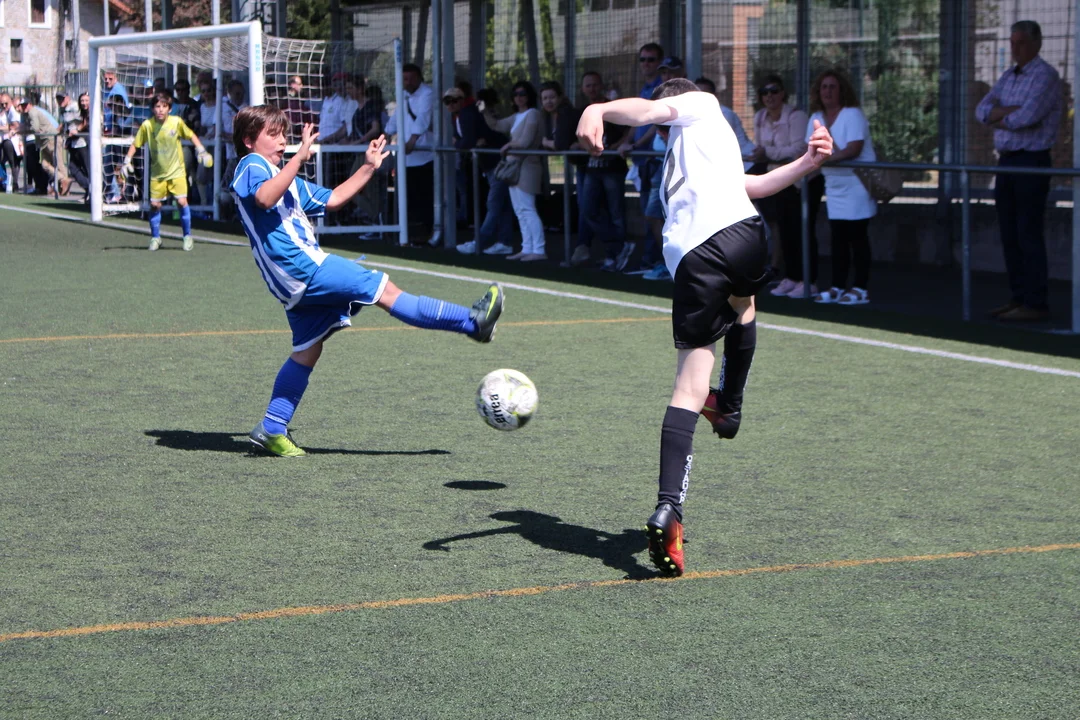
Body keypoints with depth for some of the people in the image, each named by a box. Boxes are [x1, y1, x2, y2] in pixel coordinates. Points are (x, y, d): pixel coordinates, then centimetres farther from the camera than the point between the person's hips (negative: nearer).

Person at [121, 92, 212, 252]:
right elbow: (135, 144, 0)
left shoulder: (177, 122, -12)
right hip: (157, 173, 1)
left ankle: (187, 237, 3)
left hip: (176, 170, -1)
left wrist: (201, 151, -4)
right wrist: (127, 161, -9)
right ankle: (155, 237, 20)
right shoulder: (147, 125, -11)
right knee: (154, 204, 1)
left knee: (182, 201, -12)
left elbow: (191, 135, 4)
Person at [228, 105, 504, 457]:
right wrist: (300, 156, -33)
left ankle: (272, 429, 9)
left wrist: (368, 168, 25)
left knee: (307, 350, 9)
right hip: (302, 266, -10)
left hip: (299, 283, 10)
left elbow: (331, 200, 30)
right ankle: (472, 321, -13)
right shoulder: (251, 166, -4)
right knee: (385, 291, -11)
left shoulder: (283, 176, 27)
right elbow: (264, 197, -29)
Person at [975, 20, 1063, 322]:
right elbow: (982, 110, 7)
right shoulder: (1008, 77, 16)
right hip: (1006, 161, 8)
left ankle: (1035, 304, -4)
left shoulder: (1045, 75, -10)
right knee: (1009, 234, 10)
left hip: (1032, 162, -8)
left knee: (1029, 235, -7)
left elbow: (1029, 116, -22)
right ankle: (1018, 297, 17)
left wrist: (999, 119, -4)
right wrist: (1009, 111, -12)